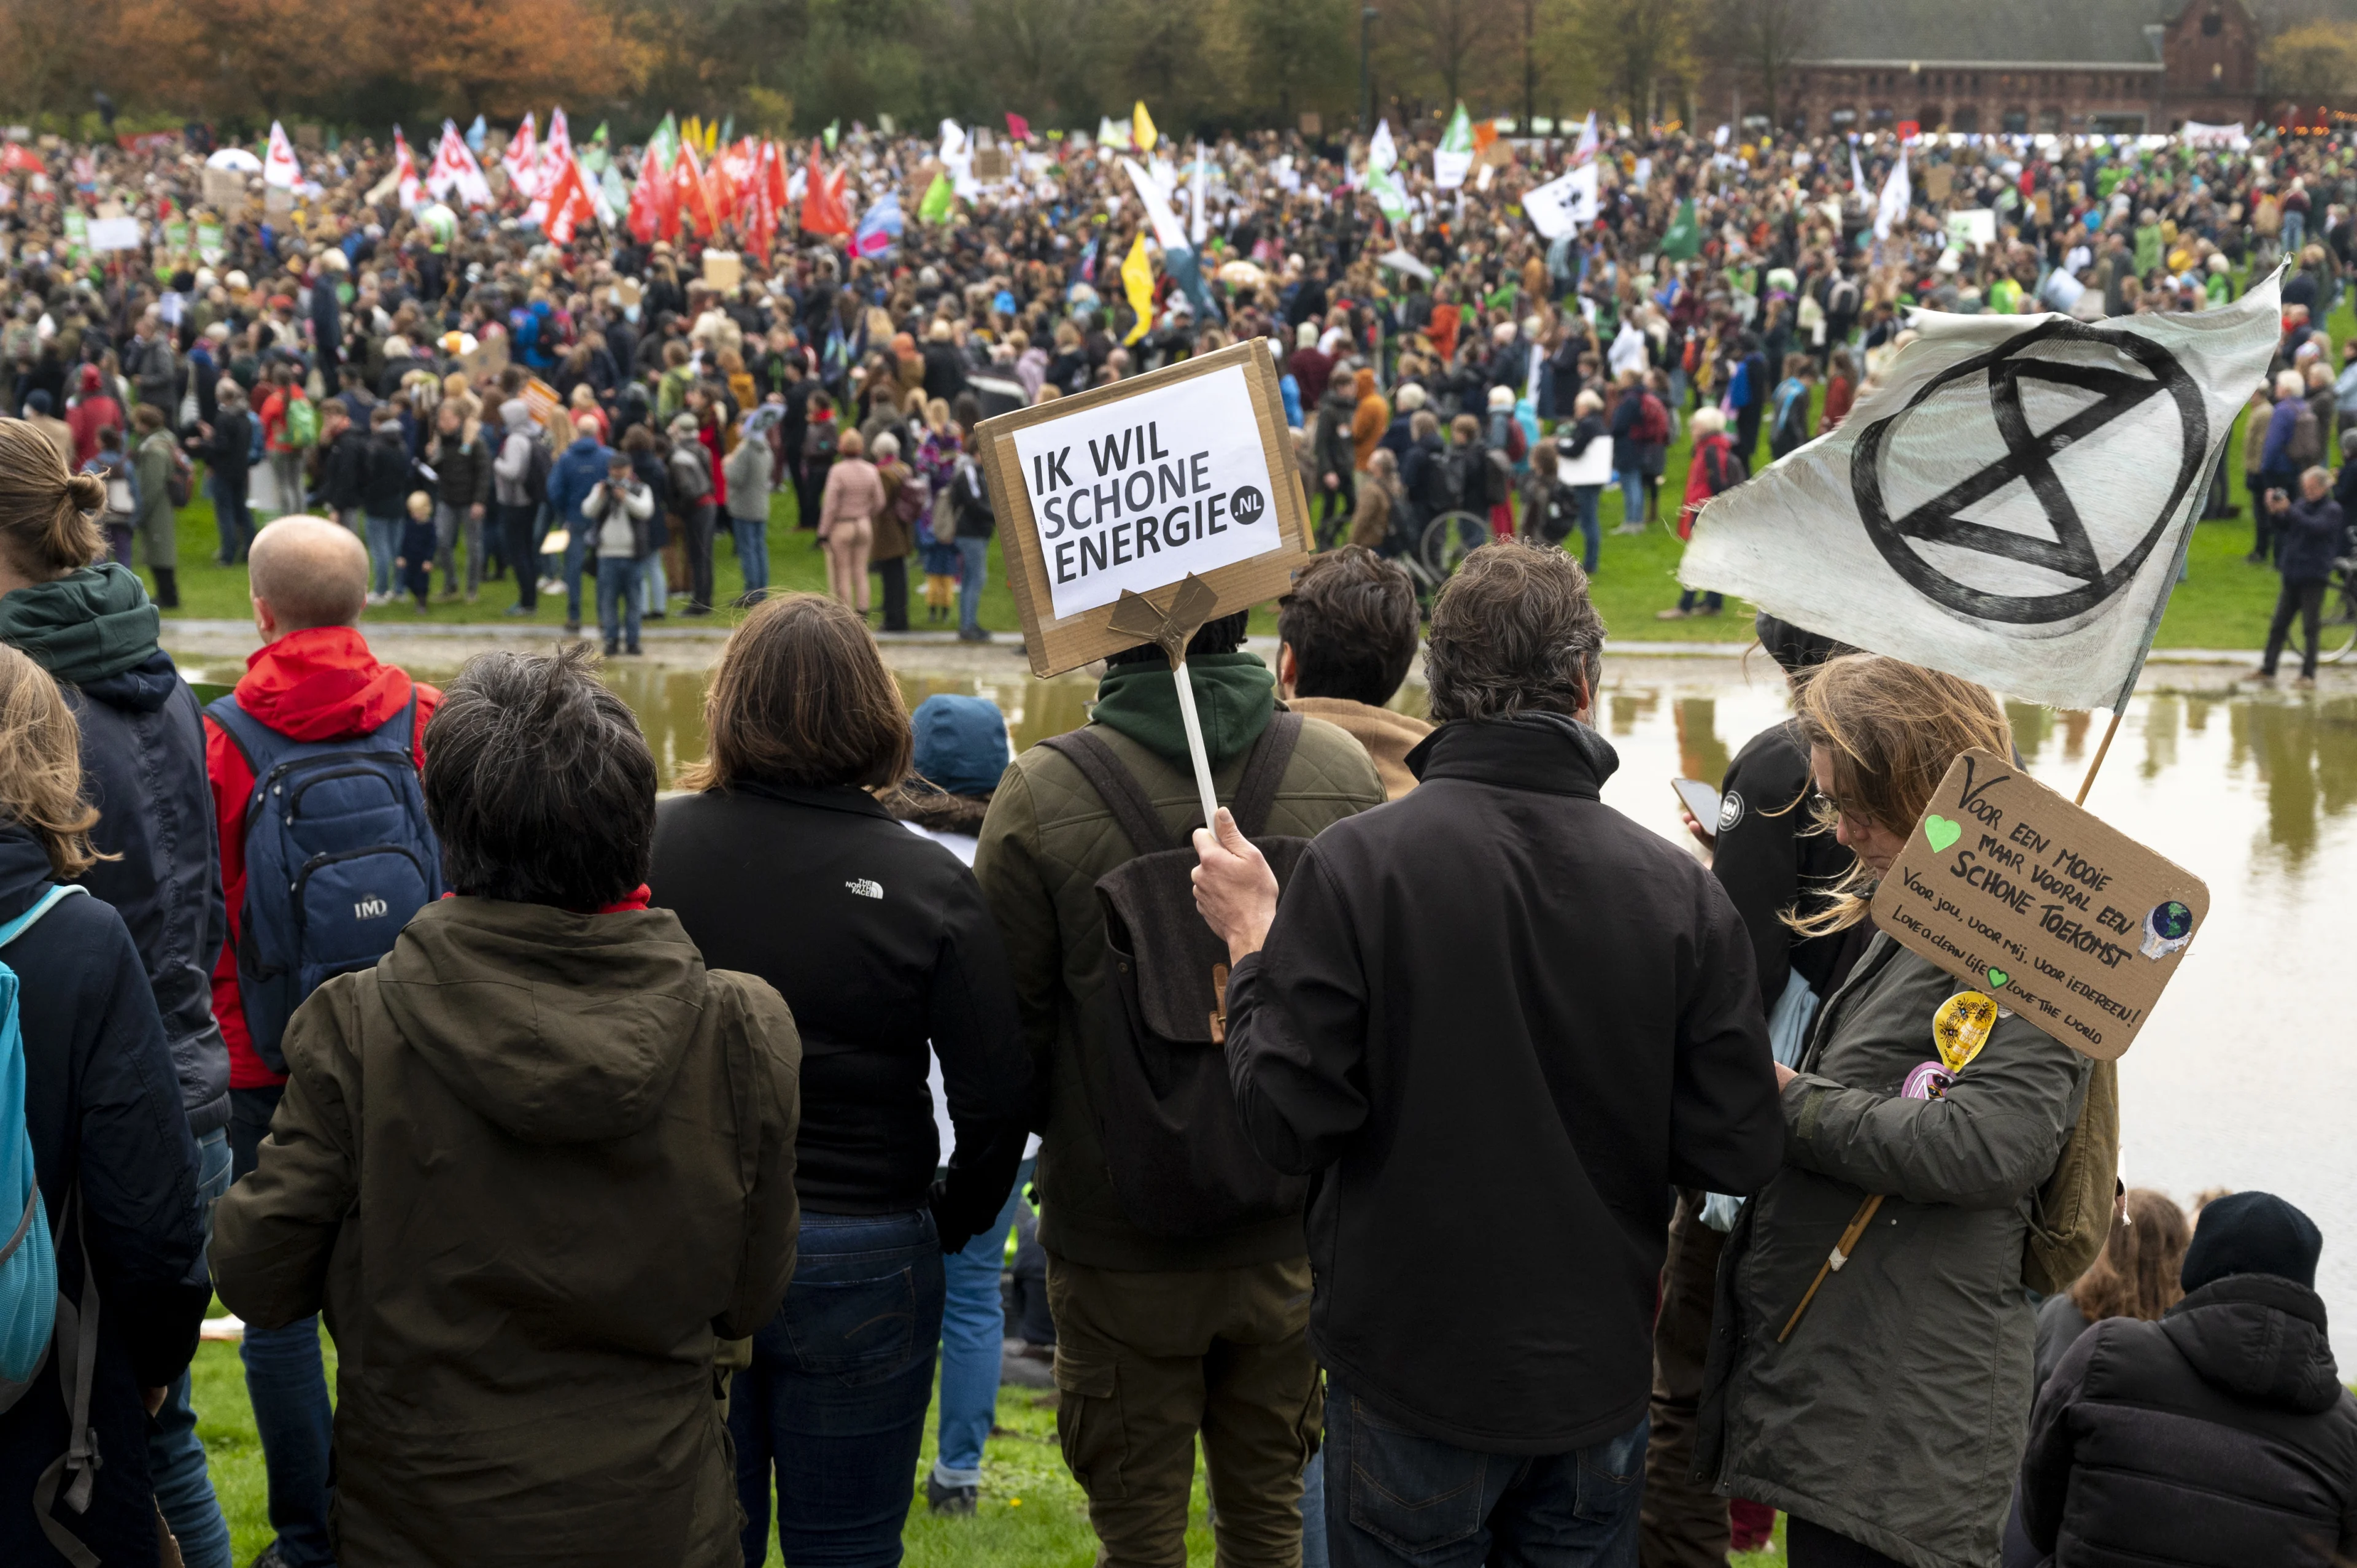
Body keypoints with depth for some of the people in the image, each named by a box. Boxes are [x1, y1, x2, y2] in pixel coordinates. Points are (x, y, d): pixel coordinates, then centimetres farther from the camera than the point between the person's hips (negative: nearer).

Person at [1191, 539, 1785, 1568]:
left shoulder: (1356, 865, -17)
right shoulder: (1681, 891, -9)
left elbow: (1292, 1122, -16)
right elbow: (1737, 1155, -7)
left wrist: (1251, 944, -3)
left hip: (1412, 1377, -2)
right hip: (1599, 1381, 2)